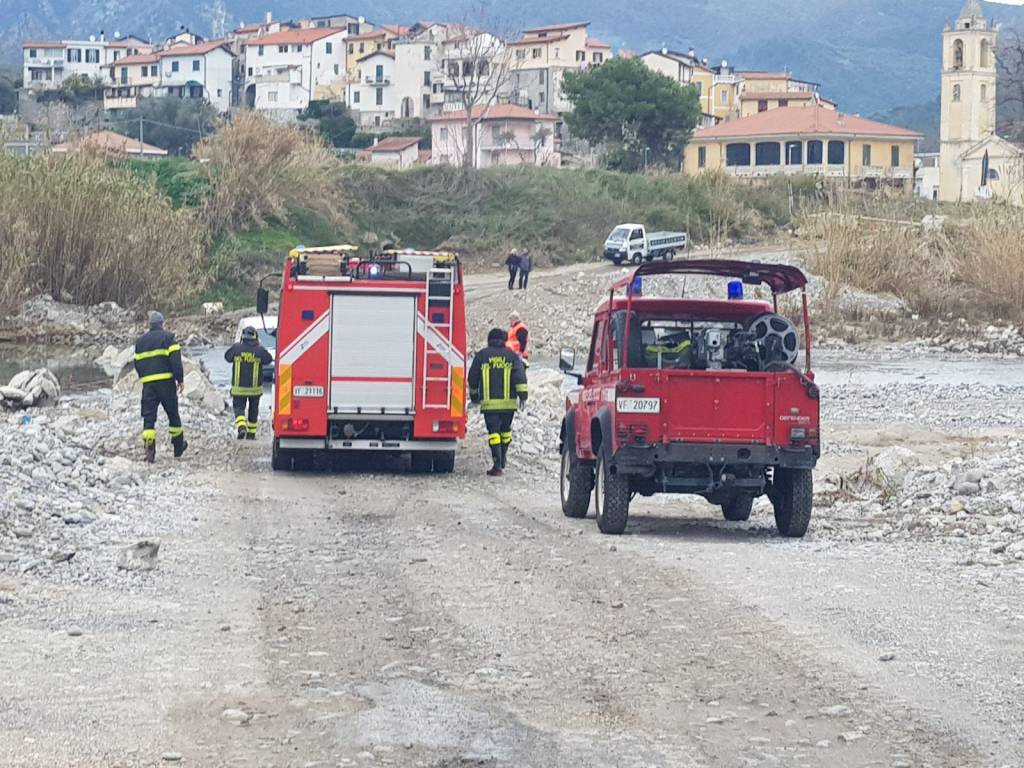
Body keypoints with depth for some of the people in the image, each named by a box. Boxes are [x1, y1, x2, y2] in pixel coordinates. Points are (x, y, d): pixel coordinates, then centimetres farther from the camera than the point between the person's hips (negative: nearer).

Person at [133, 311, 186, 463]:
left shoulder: (140, 341, 14)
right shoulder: (167, 337, -1)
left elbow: (137, 363, 16)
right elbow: (175, 360, -9)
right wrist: (180, 379, -4)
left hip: (147, 383, 3)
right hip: (166, 381, -3)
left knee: (149, 417, 0)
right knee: (173, 414, 11)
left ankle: (149, 450, -14)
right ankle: (178, 448, 20)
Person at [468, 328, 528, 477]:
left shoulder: (481, 355, 6)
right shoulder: (511, 355, 7)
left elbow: (472, 378, 12)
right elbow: (520, 376, -4)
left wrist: (474, 395, 27)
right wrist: (522, 395, -5)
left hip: (489, 402, -1)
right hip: (508, 402, 1)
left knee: (493, 431, -4)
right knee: (506, 429, 20)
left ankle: (497, 465, -13)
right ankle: (503, 458, 32)